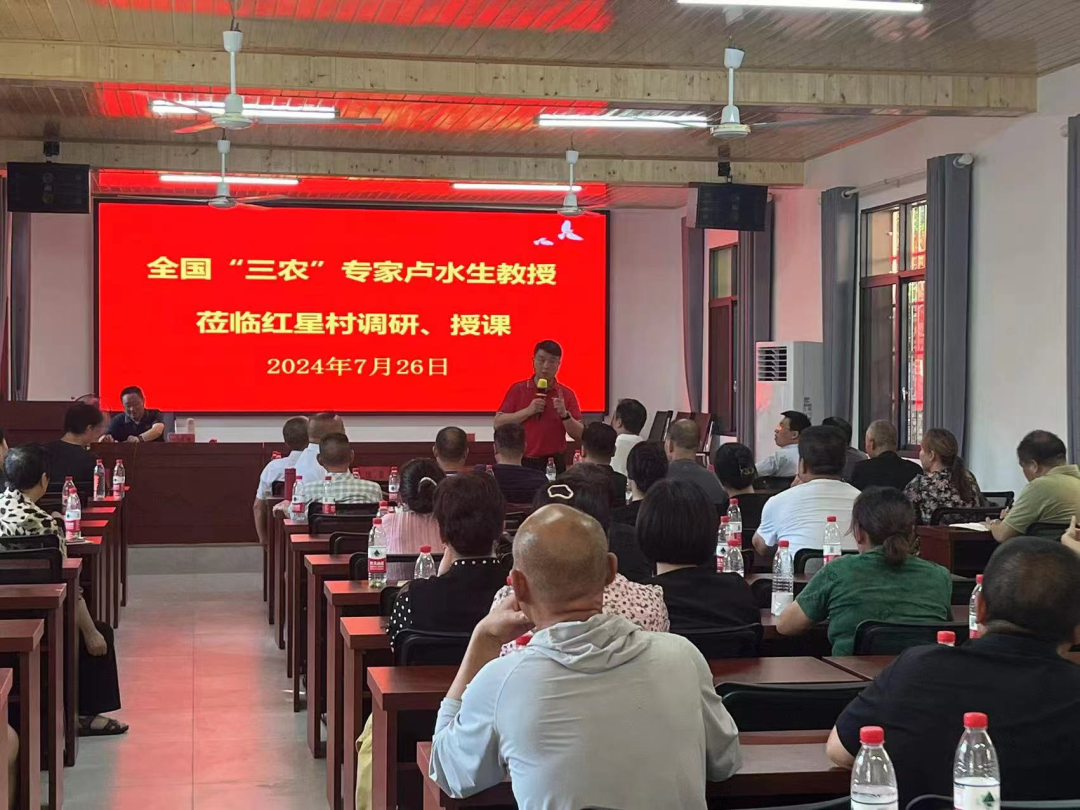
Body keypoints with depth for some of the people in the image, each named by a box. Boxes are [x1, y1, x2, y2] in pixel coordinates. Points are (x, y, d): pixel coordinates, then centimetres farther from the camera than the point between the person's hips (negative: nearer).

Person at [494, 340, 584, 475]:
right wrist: (528, 411, -14)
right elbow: (498, 423, -4)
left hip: (554, 464, 0)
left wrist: (564, 414, -16)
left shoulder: (566, 394, 3)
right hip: (522, 463, 0)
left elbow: (579, 434, 0)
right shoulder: (517, 389, 3)